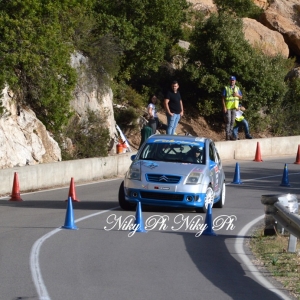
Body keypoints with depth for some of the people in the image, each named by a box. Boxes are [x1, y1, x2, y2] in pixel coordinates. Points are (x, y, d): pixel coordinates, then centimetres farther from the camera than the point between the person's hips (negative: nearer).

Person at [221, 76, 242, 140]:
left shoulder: (237, 88, 12)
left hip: (234, 107, 4)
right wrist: (224, 107, -13)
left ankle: (230, 134, 13)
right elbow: (223, 98, -4)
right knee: (228, 121, -9)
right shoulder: (226, 88, 0)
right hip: (227, 108, -4)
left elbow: (241, 97, 15)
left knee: (232, 122, 5)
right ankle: (227, 135, -8)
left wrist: (237, 95, -9)